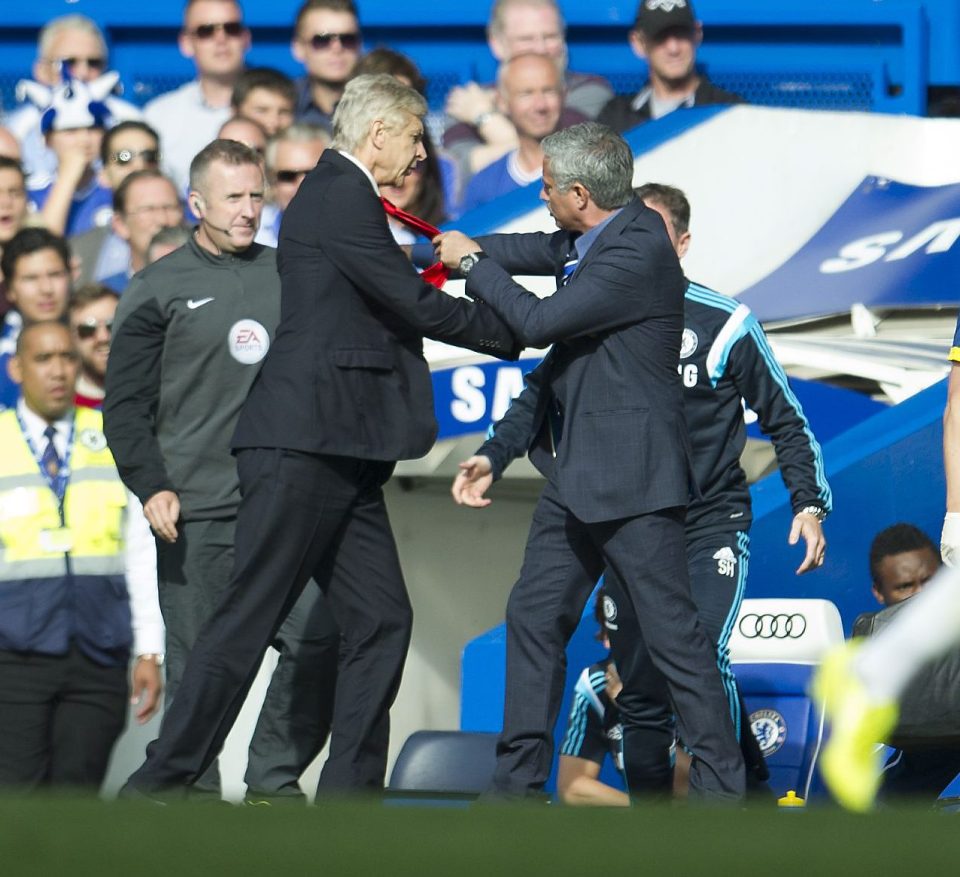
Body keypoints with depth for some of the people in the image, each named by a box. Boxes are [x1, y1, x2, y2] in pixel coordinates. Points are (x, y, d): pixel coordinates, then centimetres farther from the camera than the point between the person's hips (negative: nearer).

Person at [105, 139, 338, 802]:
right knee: (198, 662, -1)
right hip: (198, 515, -3)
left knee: (319, 641, -6)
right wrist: (151, 487, -10)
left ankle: (274, 779, 8)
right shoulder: (160, 289, 3)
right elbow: (126, 404, 2)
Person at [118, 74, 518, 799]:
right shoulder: (341, 194, -10)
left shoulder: (338, 193, 21)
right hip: (304, 447, -10)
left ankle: (349, 794, 5)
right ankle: (160, 786, -3)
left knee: (381, 620, 5)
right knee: (250, 618, -8)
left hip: (343, 457, 10)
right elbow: (410, 302, -13)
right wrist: (506, 333, -1)